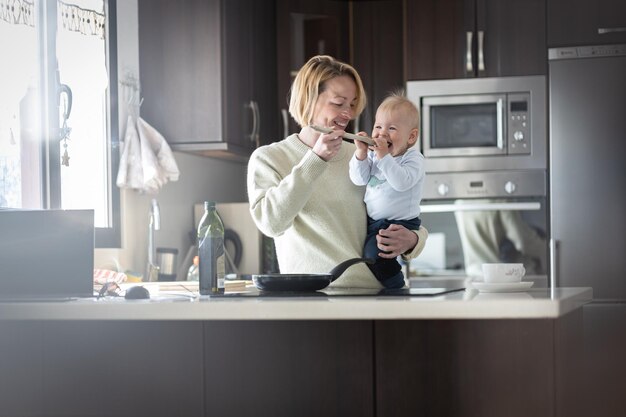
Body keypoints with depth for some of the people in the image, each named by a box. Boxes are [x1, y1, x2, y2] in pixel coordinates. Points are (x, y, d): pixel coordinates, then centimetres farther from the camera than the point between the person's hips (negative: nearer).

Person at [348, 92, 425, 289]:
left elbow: (401, 182, -30)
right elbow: (359, 179, -4)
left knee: (373, 253, -23)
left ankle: (396, 288, -3)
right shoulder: (373, 155, 7)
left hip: (399, 222, -7)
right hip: (372, 221, 7)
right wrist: (361, 153, -18)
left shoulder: (413, 159, -11)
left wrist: (384, 156, -33)